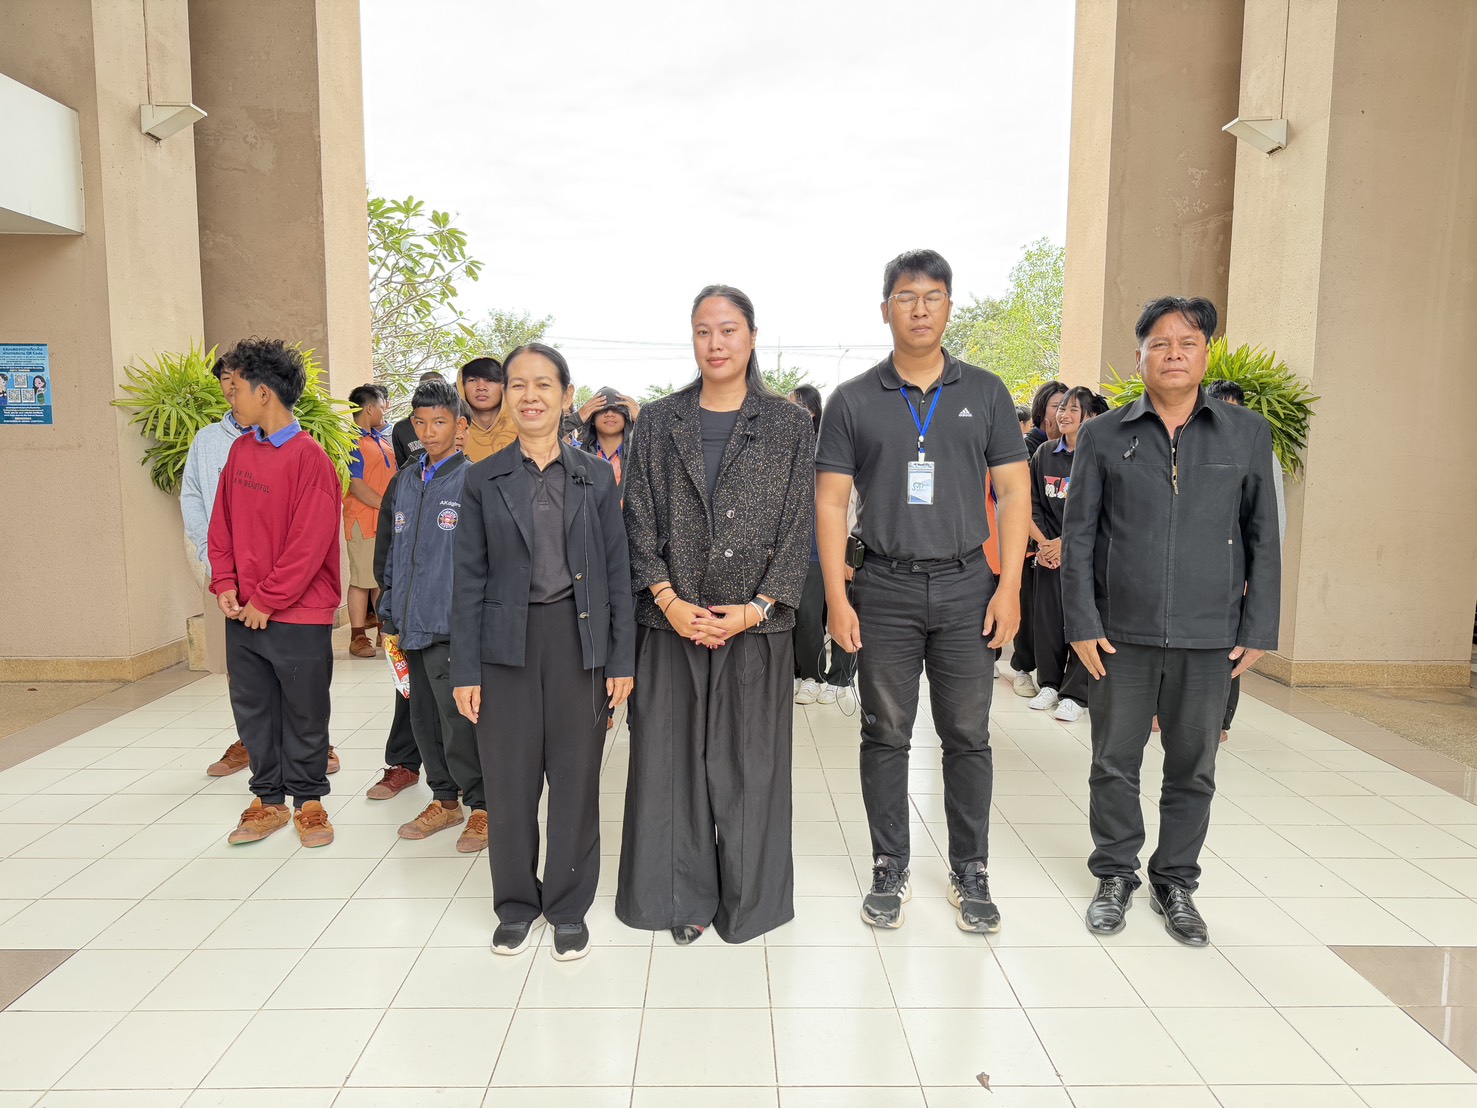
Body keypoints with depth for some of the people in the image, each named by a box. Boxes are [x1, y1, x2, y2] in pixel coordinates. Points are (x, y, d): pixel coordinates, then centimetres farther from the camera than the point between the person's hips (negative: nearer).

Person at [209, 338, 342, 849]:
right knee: (253, 711, 13)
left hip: (300, 618, -6)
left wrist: (269, 600, -14)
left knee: (304, 714, 8)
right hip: (243, 614, 6)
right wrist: (225, 584, 0)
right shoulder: (241, 449, 7)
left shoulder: (310, 459, -14)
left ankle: (308, 800, 24)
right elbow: (223, 522, 12)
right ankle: (269, 800, 28)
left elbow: (310, 543, -17)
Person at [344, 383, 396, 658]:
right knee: (362, 580, -3)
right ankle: (358, 637, 4)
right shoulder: (353, 442, -9)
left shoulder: (383, 439, 16)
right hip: (364, 521, -8)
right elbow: (356, 485, -15)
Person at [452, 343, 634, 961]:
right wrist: (465, 669, -2)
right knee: (510, 778, 8)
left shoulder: (595, 478, 3)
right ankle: (516, 903, 29)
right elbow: (470, 579, 3)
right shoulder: (484, 481, 3)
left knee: (576, 776, 8)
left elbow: (616, 572, 3)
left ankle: (569, 906, 26)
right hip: (506, 643, 0)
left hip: (578, 639, 0)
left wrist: (622, 658, -1)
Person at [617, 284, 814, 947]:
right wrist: (669, 601, -9)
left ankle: (747, 899, 25)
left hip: (756, 624, -1)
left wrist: (756, 608, -11)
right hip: (672, 621, 1)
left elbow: (798, 526, -1)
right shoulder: (658, 424, 6)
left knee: (750, 763, 7)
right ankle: (686, 895, 25)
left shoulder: (789, 426, 2)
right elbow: (640, 521, 3)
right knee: (671, 758, 7)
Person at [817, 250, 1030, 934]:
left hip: (966, 586, 1)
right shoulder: (853, 402, 3)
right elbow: (831, 503, 1)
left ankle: (970, 873, 23)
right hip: (885, 589, 0)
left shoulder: (985, 393, 6)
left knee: (968, 736, 7)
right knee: (886, 736, 7)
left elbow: (1013, 493, 4)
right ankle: (890, 870, 22)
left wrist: (1009, 588, -4)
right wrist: (837, 597, -6)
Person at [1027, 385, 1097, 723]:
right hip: (1049, 551, 4)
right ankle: (1049, 684, 20)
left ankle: (1074, 694, 6)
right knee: (1047, 616, 6)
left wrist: (1065, 542, -12)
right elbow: (1033, 503, 11)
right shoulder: (1044, 453, 9)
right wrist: (1042, 542, -1)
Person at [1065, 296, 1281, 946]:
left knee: (1193, 770, 12)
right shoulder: (1103, 437, 3)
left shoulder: (1248, 434, 5)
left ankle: (1176, 883, 30)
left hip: (1210, 639, 1)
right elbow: (1078, 538, 2)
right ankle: (1115, 877, 28)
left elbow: (1263, 540, 6)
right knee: (1115, 764, 9)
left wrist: (1258, 631, 1)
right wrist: (1082, 624, -5)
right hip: (1121, 636, -1)